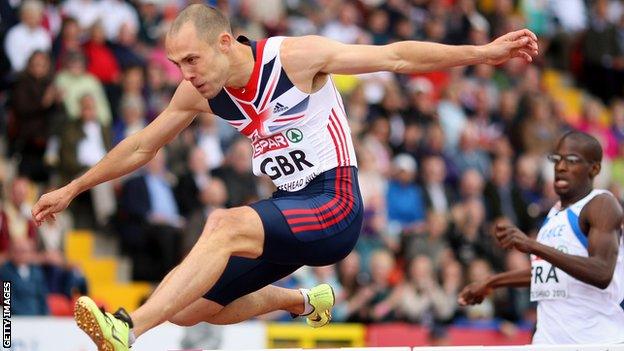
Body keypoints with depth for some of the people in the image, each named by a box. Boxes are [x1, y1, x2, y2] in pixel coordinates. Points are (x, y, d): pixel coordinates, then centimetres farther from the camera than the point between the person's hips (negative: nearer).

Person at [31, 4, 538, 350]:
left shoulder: (295, 56, -14)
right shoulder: (199, 93, 1)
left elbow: (395, 57, -13)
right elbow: (141, 147, 16)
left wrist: (480, 53, -19)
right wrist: (72, 190, 20)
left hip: (335, 204, -7)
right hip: (289, 211, 8)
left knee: (225, 226, -32)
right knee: (189, 310, 8)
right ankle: (305, 301, 32)